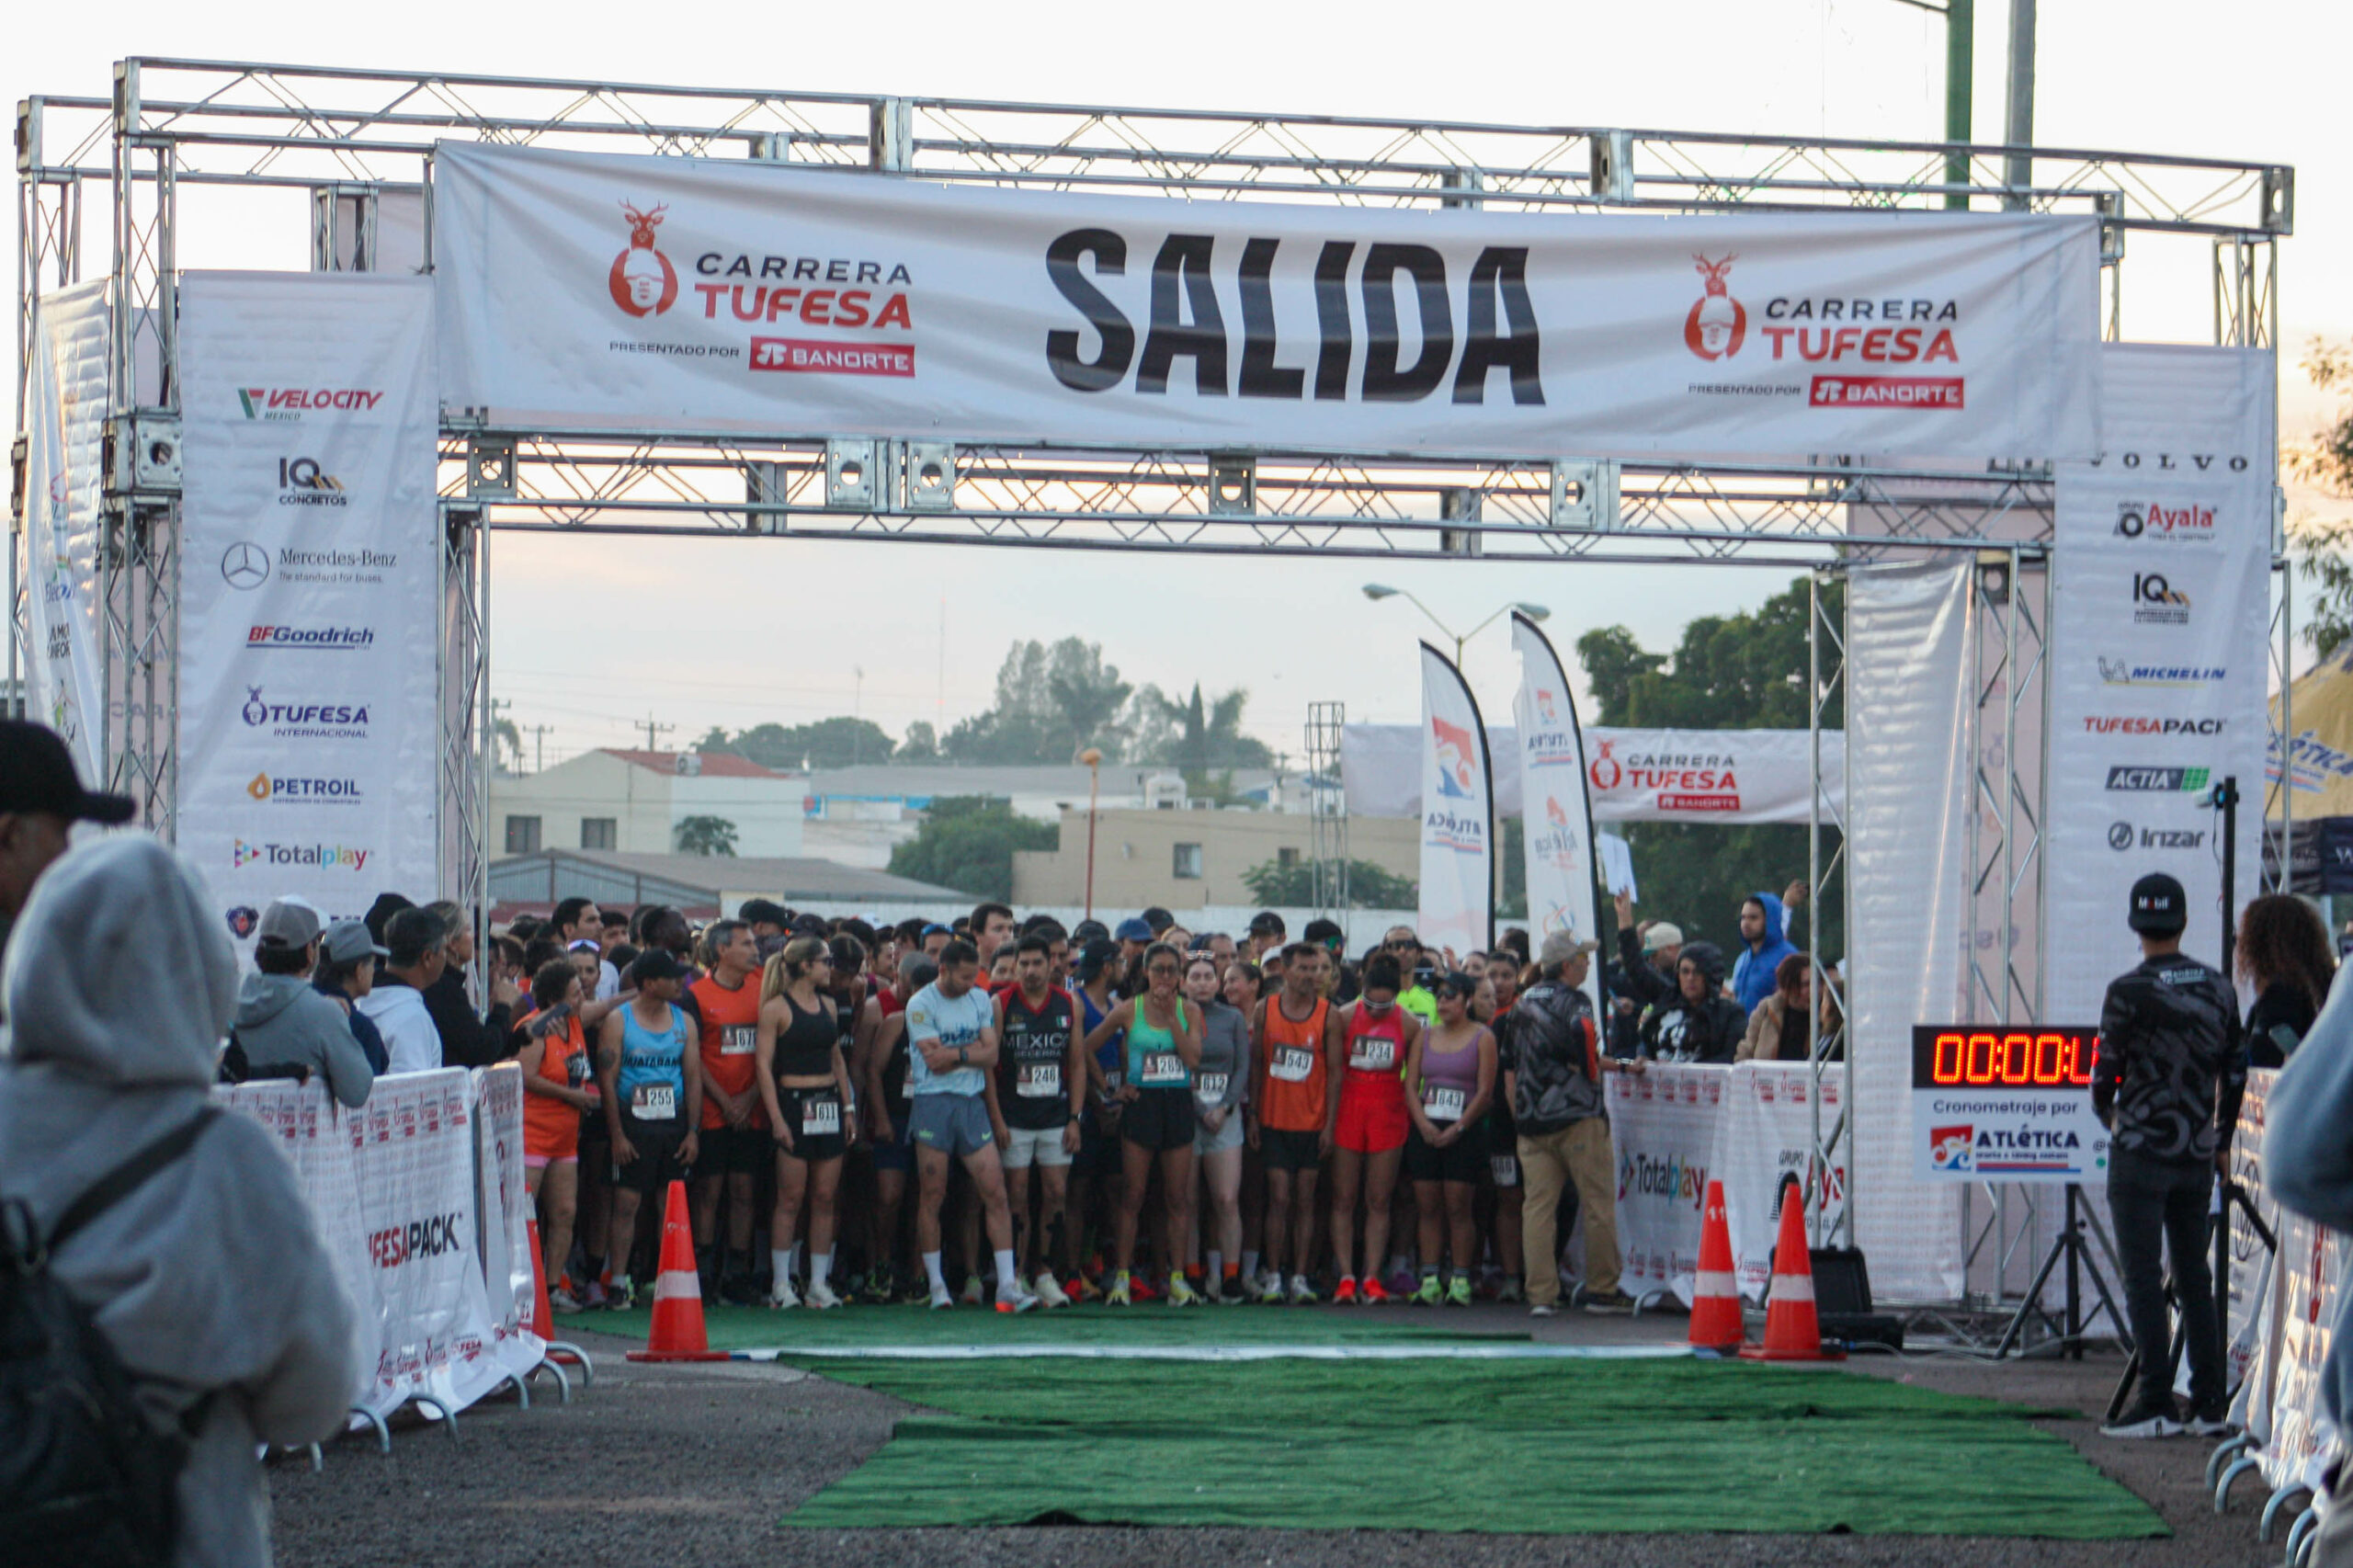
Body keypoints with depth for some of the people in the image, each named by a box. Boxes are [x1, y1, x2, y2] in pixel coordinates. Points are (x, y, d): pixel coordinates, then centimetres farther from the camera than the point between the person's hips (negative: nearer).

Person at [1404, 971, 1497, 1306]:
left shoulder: (1482, 1037, 1)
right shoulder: (1425, 1037, 14)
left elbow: (1485, 1091, -4)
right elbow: (1411, 1085, 9)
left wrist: (1456, 1129, -11)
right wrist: (1424, 1125, -7)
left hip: (1464, 1131, -4)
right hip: (1425, 1131, 4)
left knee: (1458, 1207, -6)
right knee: (1427, 1207, 1)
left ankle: (1461, 1280, -3)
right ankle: (1429, 1280, 3)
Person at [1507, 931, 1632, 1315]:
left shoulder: (1522, 1006, 14)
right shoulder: (1572, 1001, -6)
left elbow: (1509, 1068, 15)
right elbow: (1583, 1038, -19)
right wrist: (1593, 1071, 1)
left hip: (1532, 1123, 6)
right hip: (1576, 1117, -6)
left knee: (1537, 1207, 3)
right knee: (1598, 1204, 3)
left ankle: (1540, 1294, -1)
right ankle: (1602, 1289, 6)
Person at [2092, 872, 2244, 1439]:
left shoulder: (2129, 992, -11)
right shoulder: (2218, 988, 6)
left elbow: (2105, 1074, -7)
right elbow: (2236, 1072, 11)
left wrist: (2107, 1112, 15)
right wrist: (2221, 1140, 22)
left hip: (2141, 1153, -5)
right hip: (2198, 1156, 5)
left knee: (2142, 1277, -4)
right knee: (2194, 1278, 11)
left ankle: (2157, 1403, -8)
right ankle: (2210, 1403, 10)